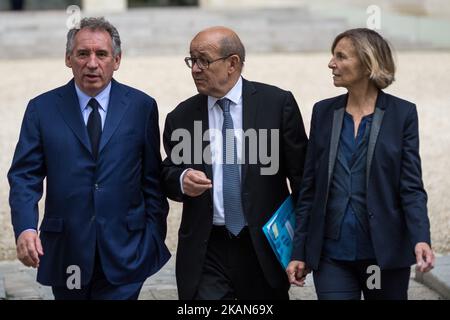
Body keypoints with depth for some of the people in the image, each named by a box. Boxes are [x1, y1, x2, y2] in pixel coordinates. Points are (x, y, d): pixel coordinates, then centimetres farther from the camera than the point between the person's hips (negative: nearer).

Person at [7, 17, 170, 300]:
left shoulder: (142, 107, 2)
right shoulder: (42, 109, 2)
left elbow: (153, 180, 5)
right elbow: (24, 176, -1)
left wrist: (154, 239, 2)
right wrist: (25, 228, -17)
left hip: (124, 254, -1)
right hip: (66, 253, 1)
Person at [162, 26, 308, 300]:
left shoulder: (277, 103, -2)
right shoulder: (182, 117, 5)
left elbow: (301, 174, -1)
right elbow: (169, 173, 15)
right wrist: (182, 179, -10)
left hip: (265, 248, -1)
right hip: (205, 253, 1)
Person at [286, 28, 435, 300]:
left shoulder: (402, 113, -2)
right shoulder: (324, 112, 7)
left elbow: (411, 186, -5)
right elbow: (309, 189, 9)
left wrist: (421, 239, -21)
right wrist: (299, 252, 6)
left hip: (384, 253, -2)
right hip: (331, 254, 2)